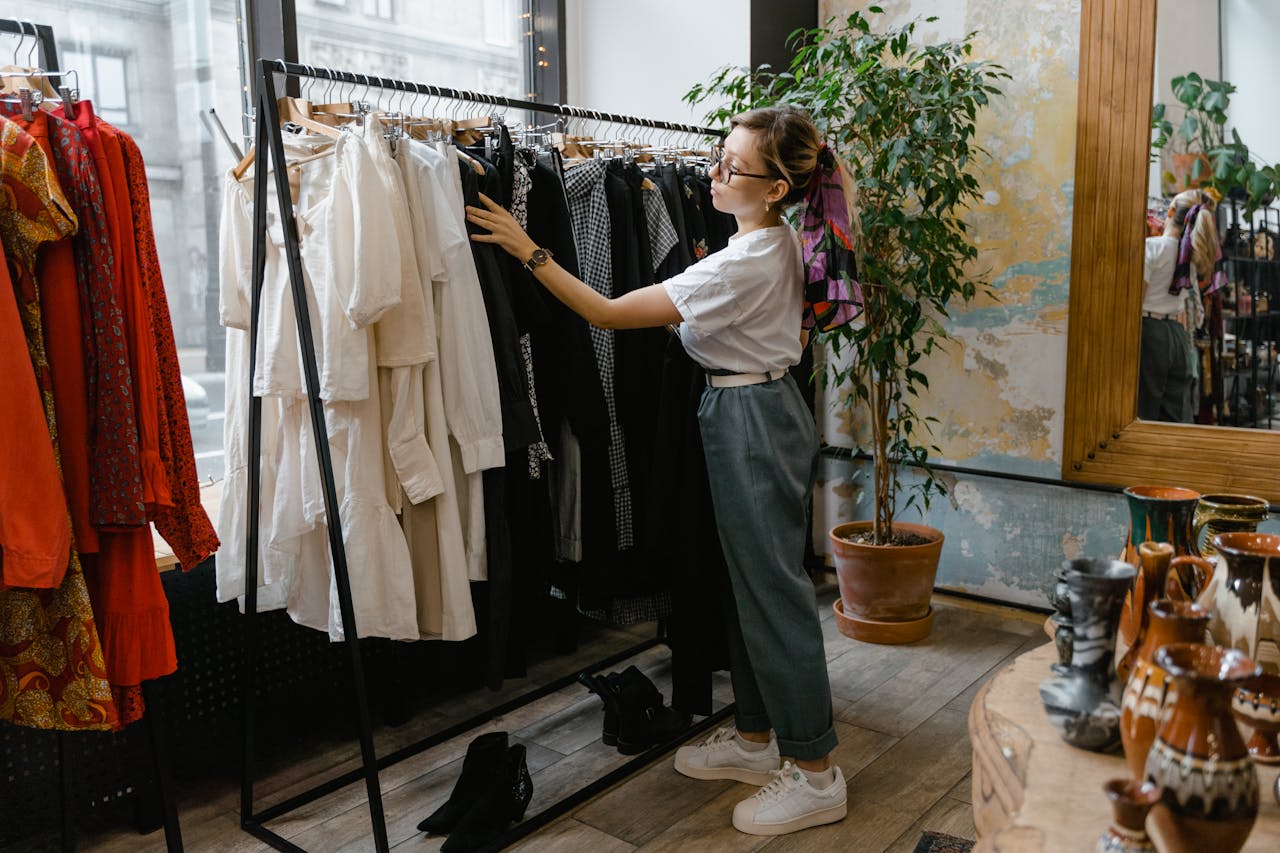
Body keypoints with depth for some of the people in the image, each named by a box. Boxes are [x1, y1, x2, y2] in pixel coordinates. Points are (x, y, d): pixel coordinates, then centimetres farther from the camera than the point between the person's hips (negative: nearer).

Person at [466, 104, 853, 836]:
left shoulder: (741, 265, -23)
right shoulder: (782, 242, 6)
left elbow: (607, 313, -24)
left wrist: (530, 252, -21)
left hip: (751, 420, -10)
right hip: (767, 404, 10)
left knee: (774, 589, -1)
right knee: (751, 580, 16)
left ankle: (816, 774, 13)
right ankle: (757, 739, 31)